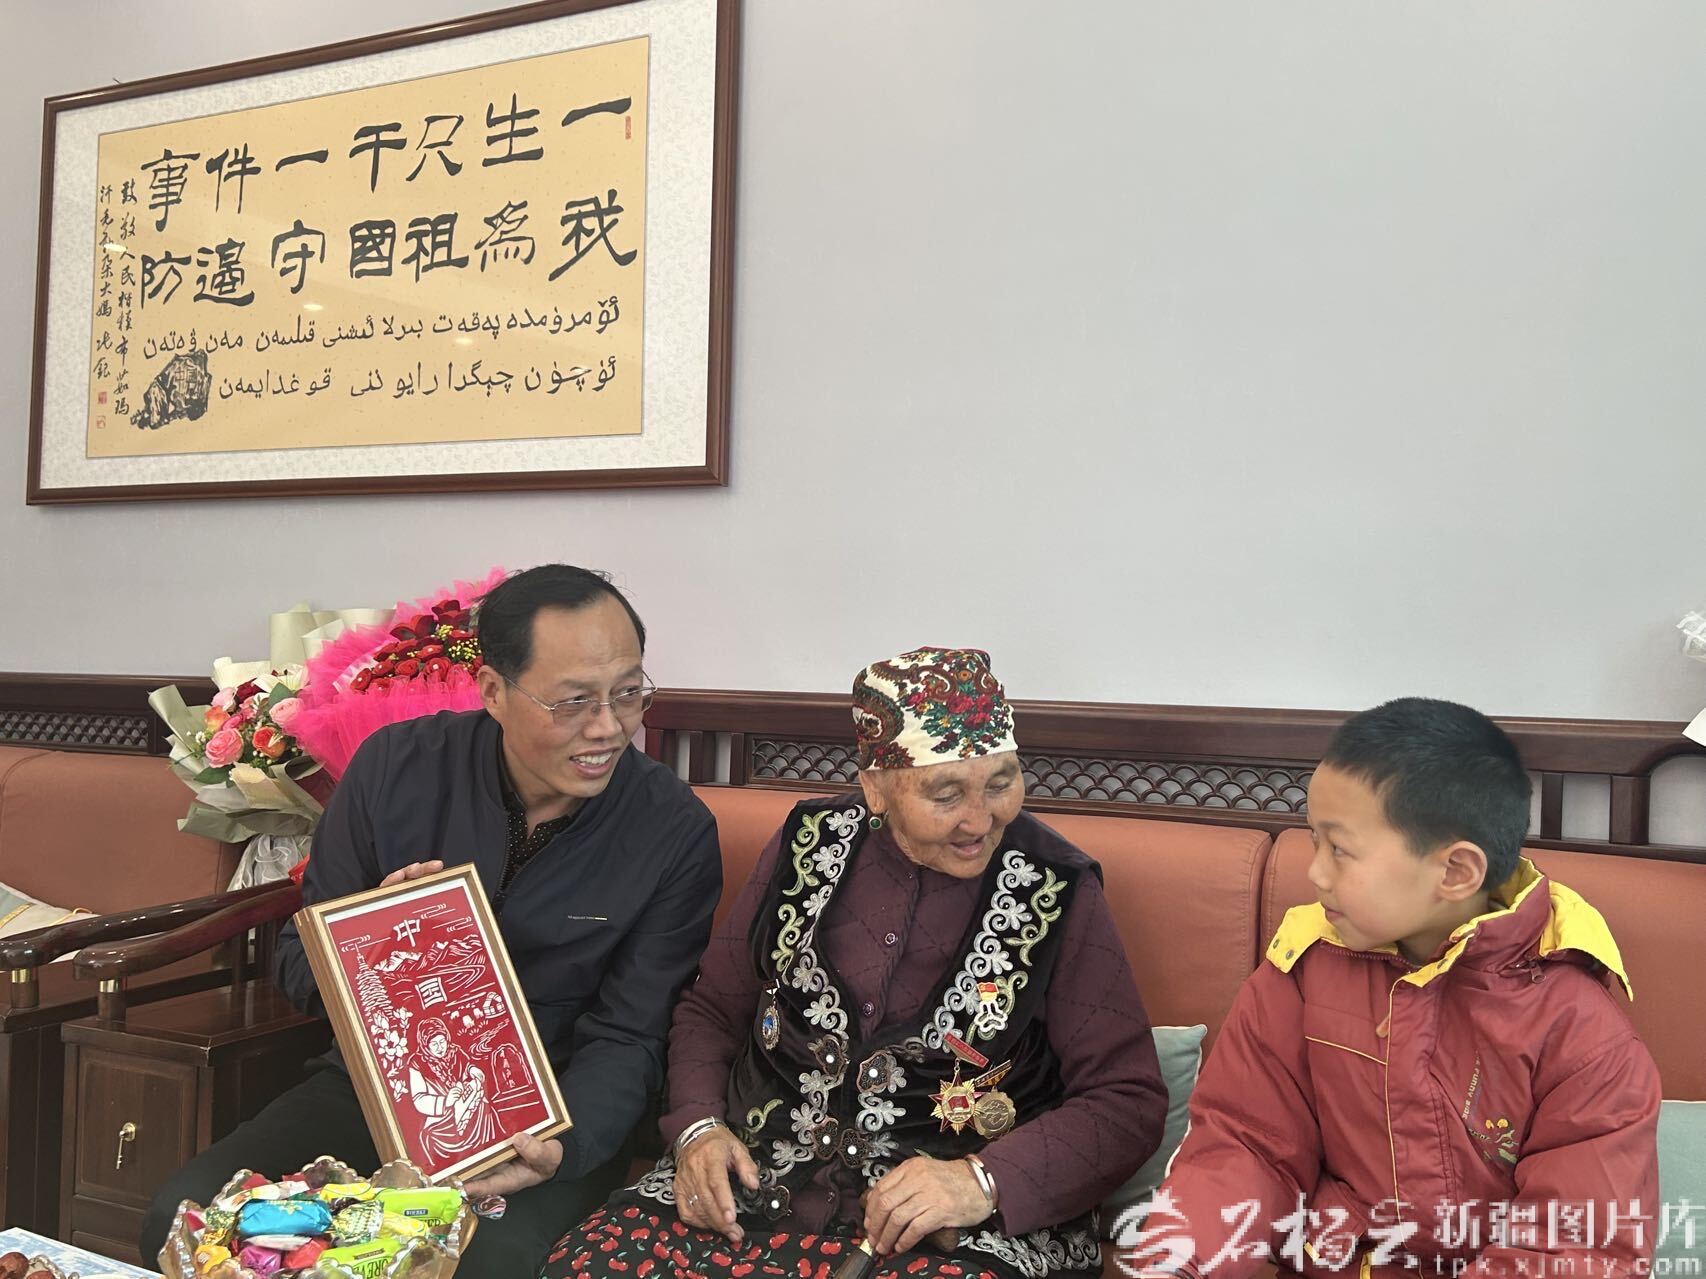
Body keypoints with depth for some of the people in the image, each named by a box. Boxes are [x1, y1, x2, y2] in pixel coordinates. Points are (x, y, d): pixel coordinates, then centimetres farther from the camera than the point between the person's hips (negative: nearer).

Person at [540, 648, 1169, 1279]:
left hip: (961, 1227, -3)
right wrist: (697, 1128, -4)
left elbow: (1130, 1101, -5)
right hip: (757, 1182, 3)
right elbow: (711, 1010, 14)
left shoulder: (1057, 891, -5)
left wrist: (984, 1180, -19)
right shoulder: (809, 843, 3)